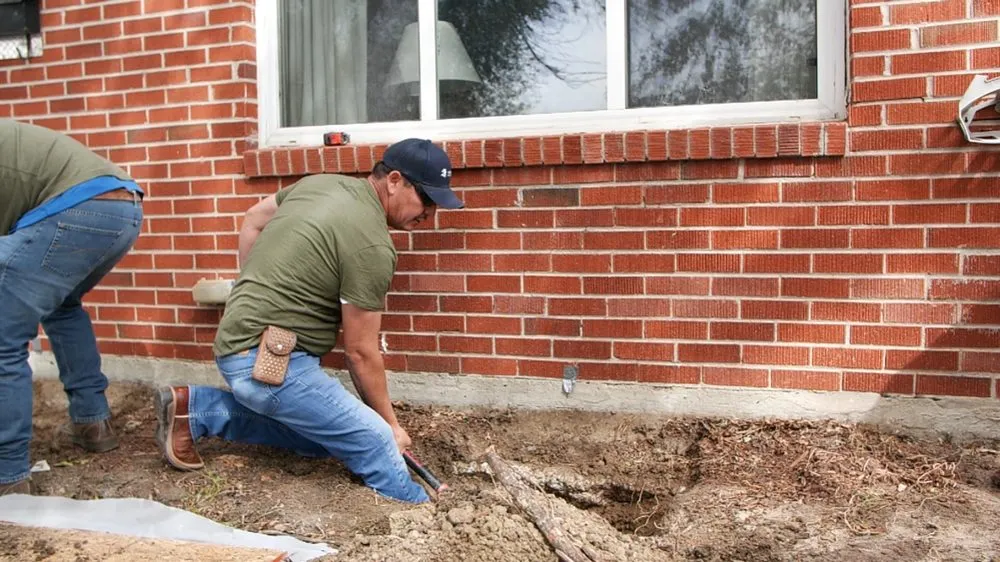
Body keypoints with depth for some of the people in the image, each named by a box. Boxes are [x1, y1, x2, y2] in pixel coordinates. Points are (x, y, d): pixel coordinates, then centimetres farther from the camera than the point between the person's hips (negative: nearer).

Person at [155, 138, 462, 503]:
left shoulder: (322, 182, 8)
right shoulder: (371, 244, -18)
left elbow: (252, 222, 21)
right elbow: (361, 353, -12)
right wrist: (391, 424, 1)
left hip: (241, 341, 10)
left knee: (317, 433, 17)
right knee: (375, 442, -13)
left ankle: (194, 409, 13)